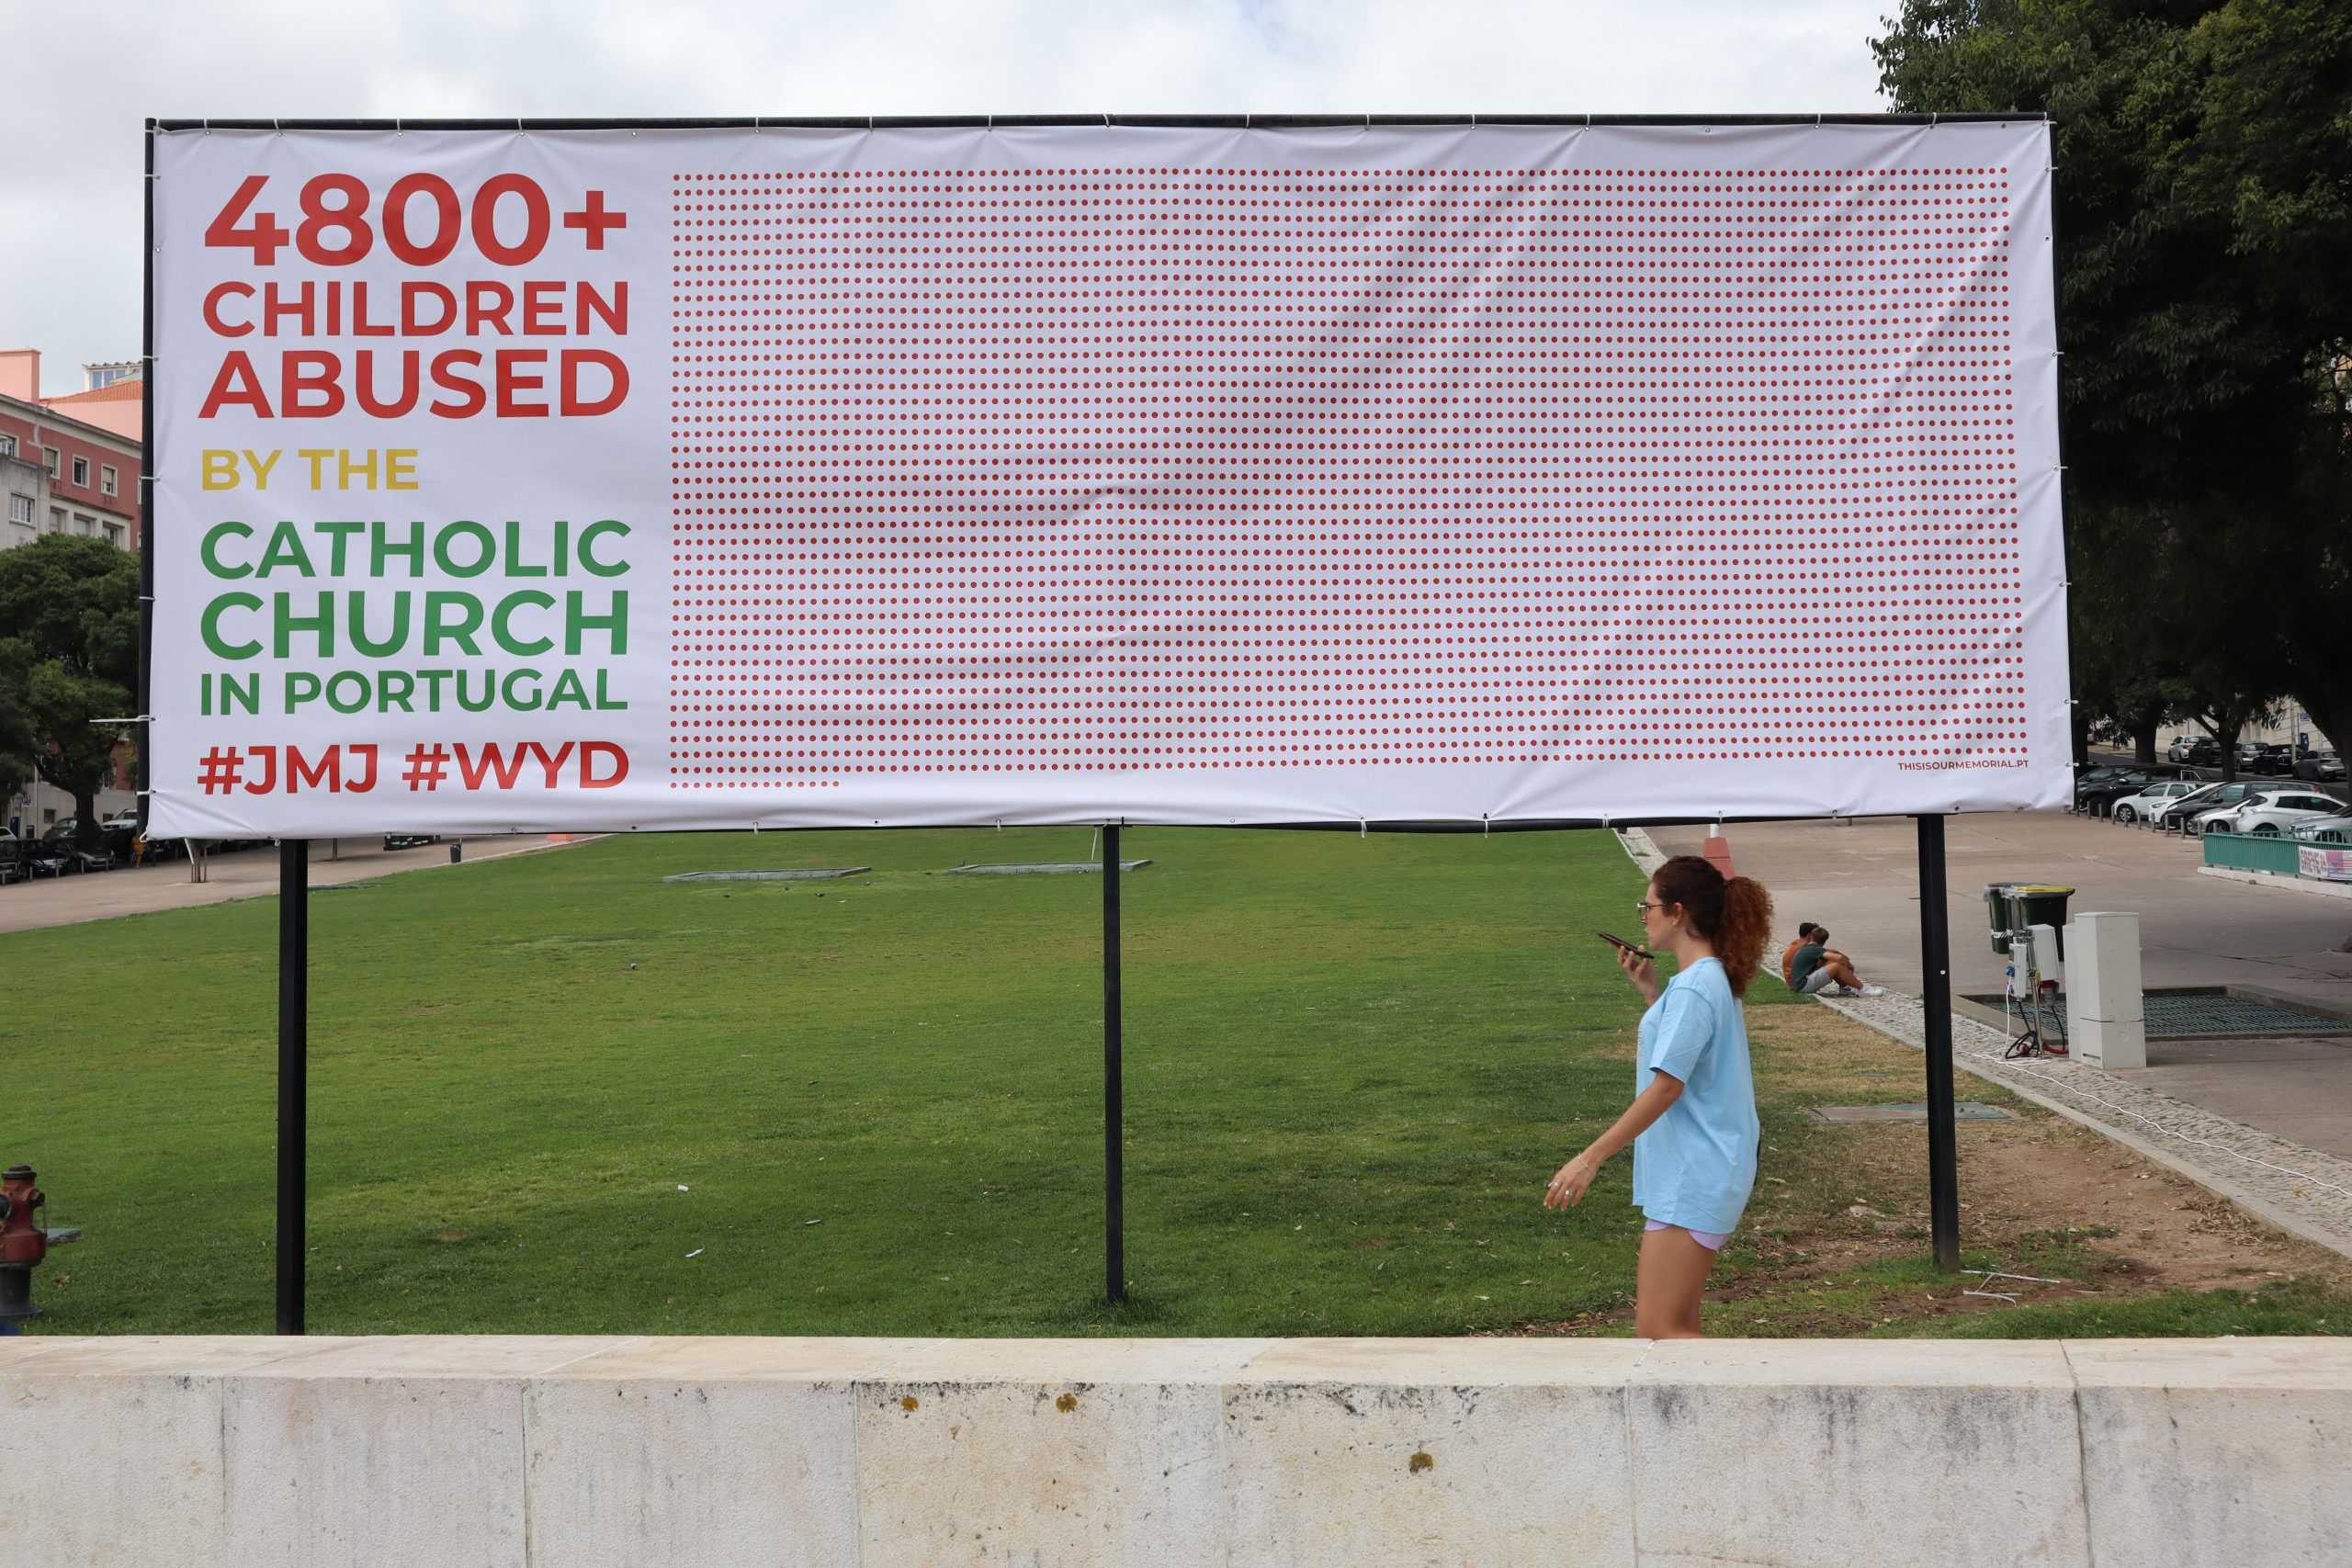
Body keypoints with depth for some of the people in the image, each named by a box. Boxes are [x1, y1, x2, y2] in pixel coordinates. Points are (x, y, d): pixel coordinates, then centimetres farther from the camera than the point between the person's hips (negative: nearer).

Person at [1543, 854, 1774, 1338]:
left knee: (1659, 1331, -10)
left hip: (1692, 1181, -10)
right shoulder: (1714, 978, 13)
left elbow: (1666, 1086, -22)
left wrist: (1591, 1158, -20)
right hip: (1695, 1175, 10)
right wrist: (1650, 991, 17)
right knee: (1678, 1326, 12)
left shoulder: (1693, 986, -18)